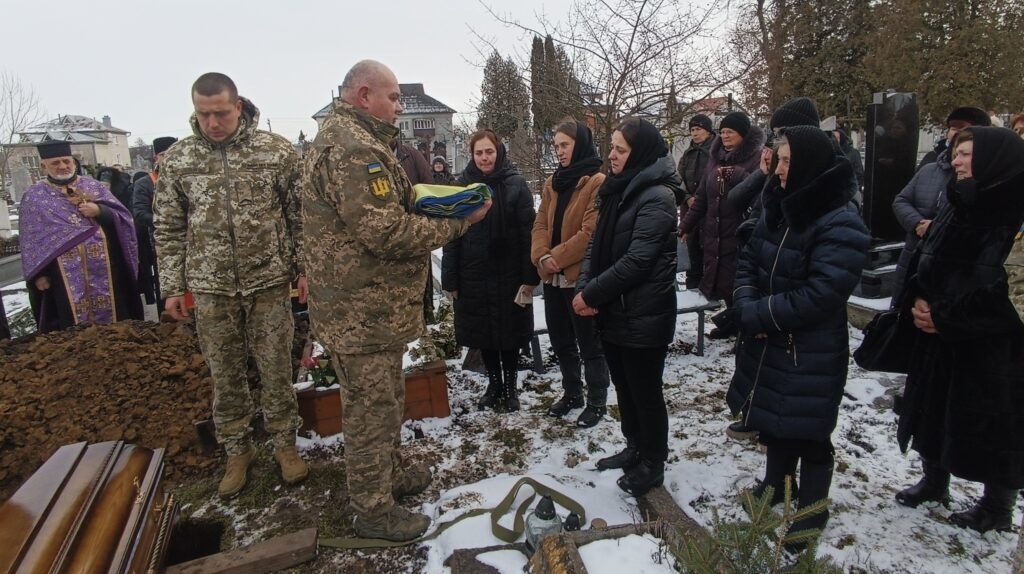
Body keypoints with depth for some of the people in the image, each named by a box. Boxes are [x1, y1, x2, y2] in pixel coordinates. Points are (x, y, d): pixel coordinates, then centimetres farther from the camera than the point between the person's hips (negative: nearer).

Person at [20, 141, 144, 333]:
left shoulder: (94, 186, 10)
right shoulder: (33, 197, 7)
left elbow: (122, 216, 5)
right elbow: (30, 241, 6)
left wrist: (99, 211, -14)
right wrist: (39, 274, -2)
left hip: (103, 266, 1)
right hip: (66, 273, -1)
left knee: (111, 313, 6)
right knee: (76, 326, 1)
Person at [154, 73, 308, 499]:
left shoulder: (277, 152, -4)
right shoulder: (176, 160, 1)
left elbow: (299, 216, 0)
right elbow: (168, 229, 6)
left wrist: (304, 270, -2)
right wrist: (172, 287, 4)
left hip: (269, 282, -1)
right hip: (211, 288, 2)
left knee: (276, 371, 9)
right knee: (225, 376, 12)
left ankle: (284, 443, 28)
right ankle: (237, 450, 31)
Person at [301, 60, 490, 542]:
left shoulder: (342, 139, 17)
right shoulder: (353, 148, -20)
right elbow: (385, 231, -26)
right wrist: (456, 225, -16)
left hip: (368, 305, 11)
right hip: (364, 310, -11)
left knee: (385, 399, 24)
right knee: (371, 409, 4)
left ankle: (391, 473, 42)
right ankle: (373, 510, 21)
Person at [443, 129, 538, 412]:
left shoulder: (516, 184, -4)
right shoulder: (463, 186, 2)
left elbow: (528, 232, -8)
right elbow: (451, 235, 2)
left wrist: (529, 277, -13)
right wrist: (450, 279, -2)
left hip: (508, 274, -2)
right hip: (473, 275, 2)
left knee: (510, 331, 9)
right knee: (482, 332, 12)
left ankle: (510, 386, 28)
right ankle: (494, 383, 32)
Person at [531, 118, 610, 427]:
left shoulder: (598, 182, -12)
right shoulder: (553, 182, 12)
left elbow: (591, 232, -20)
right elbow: (541, 223, 8)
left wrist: (557, 257, -17)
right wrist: (542, 256, -9)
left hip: (581, 276, -7)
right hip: (553, 276, 8)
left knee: (589, 343, 6)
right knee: (560, 339, 18)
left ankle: (596, 402, 23)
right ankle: (571, 393, 37)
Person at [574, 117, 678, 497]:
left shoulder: (656, 197, -16)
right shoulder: (617, 191, 12)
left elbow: (636, 260, -22)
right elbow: (597, 244, 10)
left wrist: (592, 294, -16)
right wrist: (584, 288, -5)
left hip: (643, 316, -8)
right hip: (613, 310, 8)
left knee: (645, 392, 7)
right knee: (624, 386, 20)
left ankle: (653, 463, 27)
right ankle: (635, 448, 40)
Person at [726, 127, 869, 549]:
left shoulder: (841, 224, -20)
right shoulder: (779, 208, 6)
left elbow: (820, 296, -26)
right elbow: (748, 263, 6)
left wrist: (756, 315, -20)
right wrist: (747, 307, -12)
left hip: (812, 354, -8)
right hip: (767, 343, 8)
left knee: (808, 431, 9)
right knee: (774, 420, 23)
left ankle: (813, 510, 31)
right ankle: (775, 485, 46)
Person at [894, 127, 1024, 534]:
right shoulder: (958, 207, 7)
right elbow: (923, 260, 9)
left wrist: (945, 316, -18)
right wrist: (917, 301, -7)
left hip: (991, 347, -7)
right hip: (936, 337, 7)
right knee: (932, 408, 17)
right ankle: (934, 482, 37)